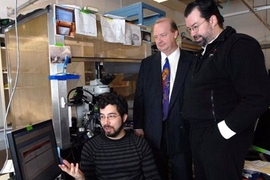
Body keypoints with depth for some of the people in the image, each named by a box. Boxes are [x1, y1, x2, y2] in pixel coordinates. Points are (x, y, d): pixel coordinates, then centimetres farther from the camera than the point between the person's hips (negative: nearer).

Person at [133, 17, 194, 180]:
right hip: (153, 133, 3)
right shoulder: (147, 63, 6)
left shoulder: (192, 61, -3)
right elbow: (139, 97, 5)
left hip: (181, 131, -2)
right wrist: (138, 126, 2)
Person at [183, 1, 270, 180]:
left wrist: (224, 130, -18)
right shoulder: (206, 52, 15)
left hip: (220, 138, -8)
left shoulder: (240, 45, -11)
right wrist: (195, 131, 9)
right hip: (199, 135, 8)